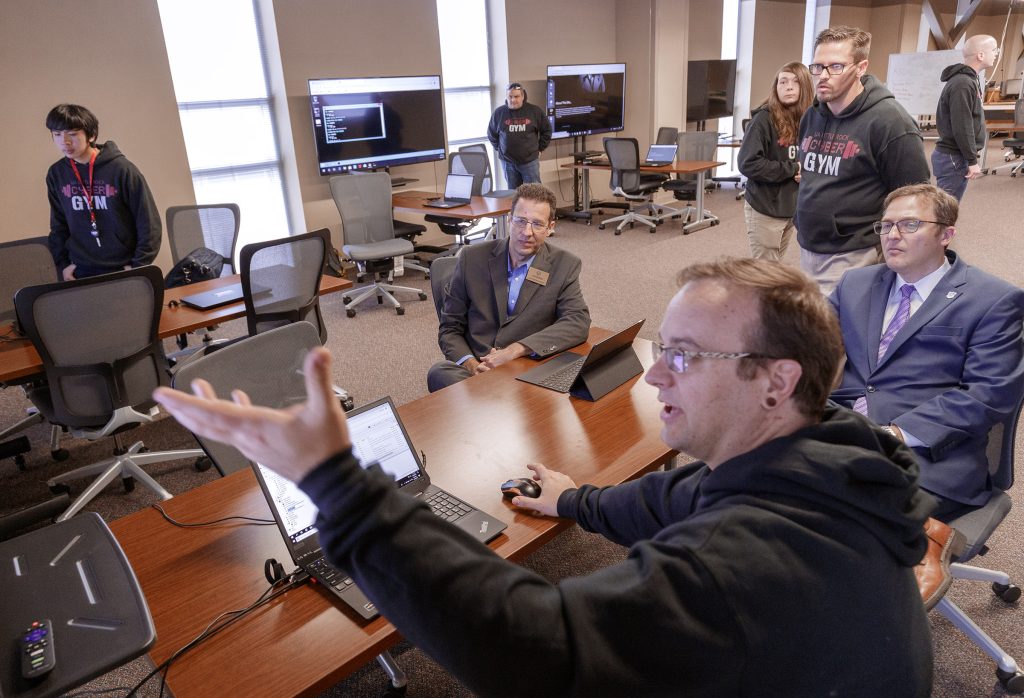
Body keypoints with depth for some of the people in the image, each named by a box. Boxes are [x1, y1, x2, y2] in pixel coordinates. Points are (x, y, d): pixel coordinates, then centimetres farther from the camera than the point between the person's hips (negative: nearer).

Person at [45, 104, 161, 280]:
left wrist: (138, 266, -11)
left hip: (123, 269, -3)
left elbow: (148, 223, -9)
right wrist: (62, 264, 6)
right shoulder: (56, 174, 3)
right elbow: (58, 225, 14)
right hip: (82, 272, 3)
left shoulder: (122, 169, -11)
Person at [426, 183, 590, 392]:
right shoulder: (472, 258, 4)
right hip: (474, 368, 2)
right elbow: (450, 328, 7)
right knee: (438, 373, -31)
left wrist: (517, 349, -23)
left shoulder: (564, 265, 2)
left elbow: (578, 322, -10)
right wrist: (470, 363, -15)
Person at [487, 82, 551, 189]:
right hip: (508, 161, 1)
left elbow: (546, 130, 8)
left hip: (530, 160, -1)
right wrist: (499, 149, 12)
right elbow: (491, 134, 14)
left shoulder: (535, 111, -4)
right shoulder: (499, 112, -1)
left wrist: (540, 149, 8)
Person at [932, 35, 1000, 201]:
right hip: (954, 157, -10)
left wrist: (971, 154, 19)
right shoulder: (962, 84, -16)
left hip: (953, 155, 10)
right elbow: (962, 128, -20)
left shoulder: (968, 79, 16)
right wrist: (972, 161, -17)